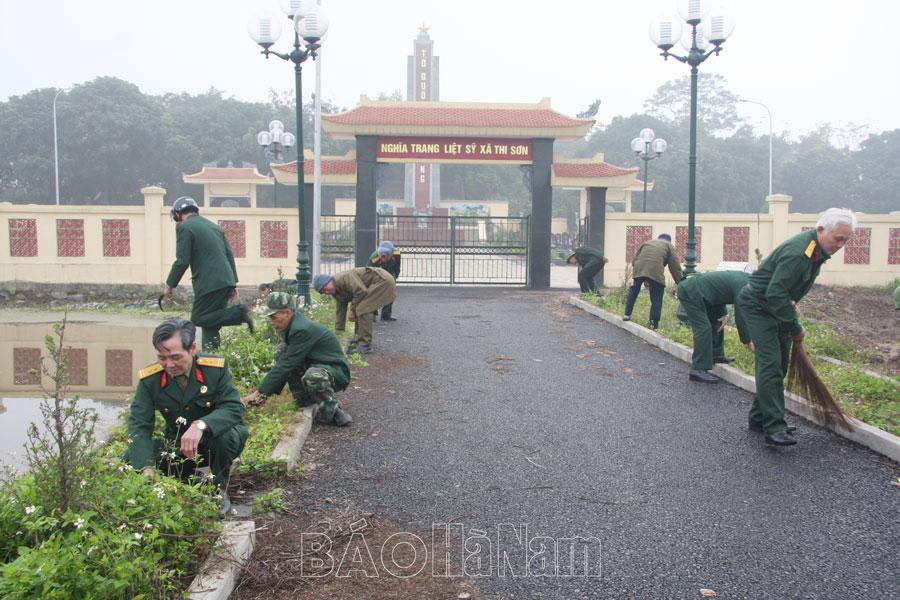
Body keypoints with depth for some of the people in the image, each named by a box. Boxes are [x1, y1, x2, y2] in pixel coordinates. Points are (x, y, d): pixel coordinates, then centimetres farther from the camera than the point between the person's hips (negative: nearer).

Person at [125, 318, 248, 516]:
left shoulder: (216, 368, -19)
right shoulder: (149, 379, -14)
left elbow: (234, 408, -25)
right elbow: (139, 424, -16)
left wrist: (201, 425, -46)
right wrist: (147, 468, -32)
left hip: (213, 442, -3)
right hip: (175, 445, 3)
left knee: (227, 434, -37)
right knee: (131, 458, -19)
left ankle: (220, 489, -6)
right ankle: (186, 480, 8)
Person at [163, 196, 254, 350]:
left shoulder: (184, 228, -3)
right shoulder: (213, 226, 20)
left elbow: (182, 261, -9)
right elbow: (229, 255, 19)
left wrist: (170, 285, 3)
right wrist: (233, 283, 21)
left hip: (208, 283, -8)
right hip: (226, 282, 8)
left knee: (198, 319, 0)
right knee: (210, 320, 14)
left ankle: (238, 313, -14)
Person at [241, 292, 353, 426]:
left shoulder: (302, 330, -25)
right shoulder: (293, 326, 5)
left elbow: (286, 365, -26)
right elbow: (285, 362, 11)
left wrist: (259, 393, -22)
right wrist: (263, 390, 2)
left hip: (336, 372, -9)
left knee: (313, 376, -41)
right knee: (282, 352, -4)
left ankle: (334, 413, -14)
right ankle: (304, 400, 2)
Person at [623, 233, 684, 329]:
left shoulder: (648, 242, 33)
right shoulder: (669, 246, 23)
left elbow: (634, 260, 26)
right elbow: (675, 267, 13)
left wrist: (644, 279, 30)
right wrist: (680, 284, 15)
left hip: (638, 268, 3)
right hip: (655, 271, -3)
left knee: (633, 292, 22)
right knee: (656, 299, 6)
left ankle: (627, 315, 27)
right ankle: (654, 323, 3)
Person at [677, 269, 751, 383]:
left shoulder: (743, 277, 10)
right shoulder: (742, 285, -19)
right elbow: (740, 316, -17)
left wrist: (724, 314, 9)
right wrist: (748, 341, -7)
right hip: (690, 292, -11)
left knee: (716, 322, 19)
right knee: (703, 329, -14)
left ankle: (716, 354, 29)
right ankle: (698, 370, -14)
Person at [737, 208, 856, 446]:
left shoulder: (817, 249, 2)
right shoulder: (797, 253, -30)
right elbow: (774, 294, -33)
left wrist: (792, 325, 17)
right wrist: (795, 328, -24)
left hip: (776, 305, 10)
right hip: (757, 304, -10)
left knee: (779, 364, 11)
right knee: (770, 363, -17)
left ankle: (760, 418, 20)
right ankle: (774, 427, -19)